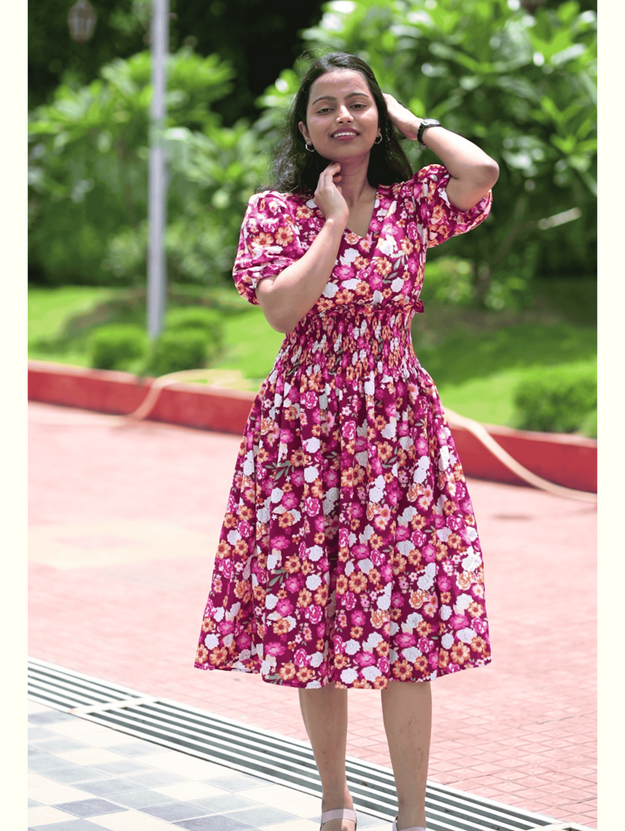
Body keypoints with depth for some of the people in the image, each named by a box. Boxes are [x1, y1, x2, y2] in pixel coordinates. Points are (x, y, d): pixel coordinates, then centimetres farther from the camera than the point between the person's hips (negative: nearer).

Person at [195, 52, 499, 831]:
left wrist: (415, 124, -2)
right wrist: (335, 221, -9)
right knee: (309, 622, 6)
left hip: (398, 424, 0)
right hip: (305, 426, 0)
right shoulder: (275, 209, 1)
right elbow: (282, 308, -14)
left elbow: (482, 171, -18)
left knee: (405, 628, -3)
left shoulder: (414, 201, 4)